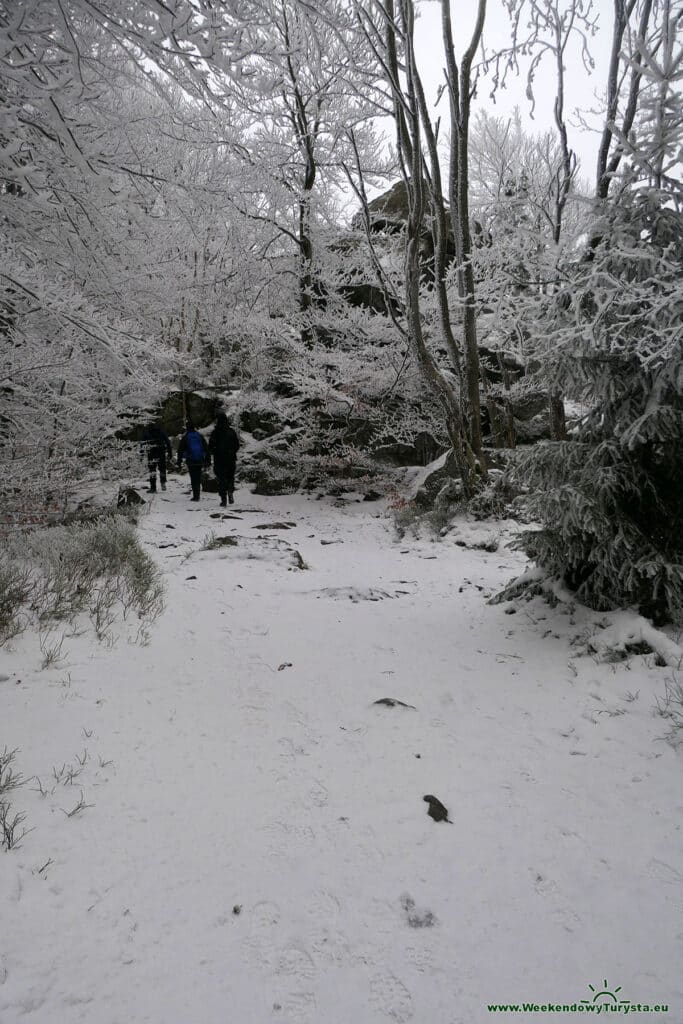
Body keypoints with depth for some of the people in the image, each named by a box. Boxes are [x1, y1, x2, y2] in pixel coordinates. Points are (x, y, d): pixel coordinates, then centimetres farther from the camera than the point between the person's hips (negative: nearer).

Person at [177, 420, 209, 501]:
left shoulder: (185, 437, -2)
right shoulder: (200, 436, 7)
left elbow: (180, 450, -1)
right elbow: (206, 448, 9)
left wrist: (179, 462, 3)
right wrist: (207, 460, 13)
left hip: (191, 461, -3)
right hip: (200, 461, 3)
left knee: (193, 479, -1)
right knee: (198, 478, 13)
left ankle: (195, 496, -6)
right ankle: (197, 495, 19)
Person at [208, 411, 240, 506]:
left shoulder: (215, 432, -8)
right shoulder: (232, 432, 1)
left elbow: (211, 446, -7)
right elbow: (237, 445, 5)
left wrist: (212, 452, 13)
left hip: (219, 459, -2)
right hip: (231, 459, 2)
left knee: (221, 478, 4)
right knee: (230, 477, 16)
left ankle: (223, 499, -2)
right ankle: (230, 491, -12)